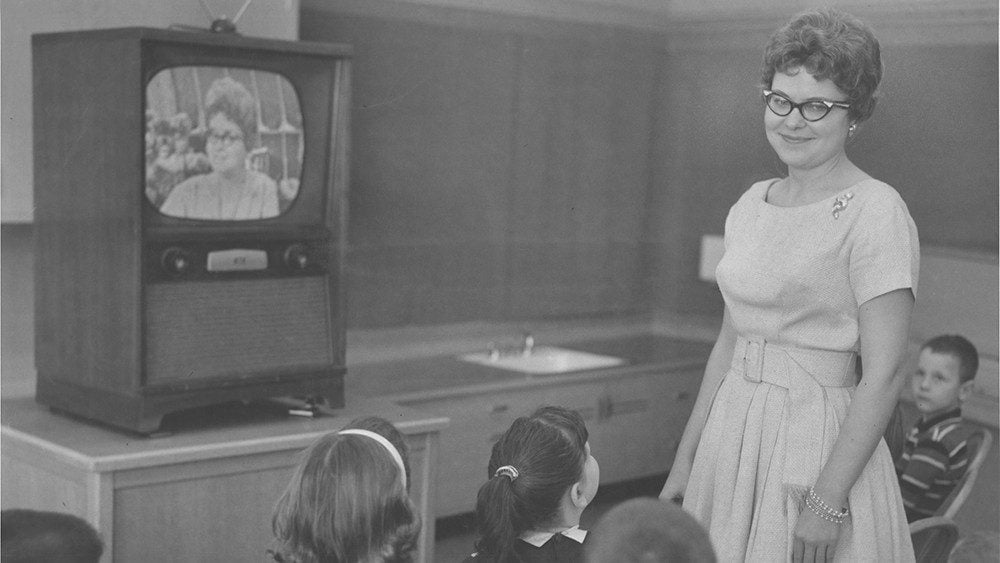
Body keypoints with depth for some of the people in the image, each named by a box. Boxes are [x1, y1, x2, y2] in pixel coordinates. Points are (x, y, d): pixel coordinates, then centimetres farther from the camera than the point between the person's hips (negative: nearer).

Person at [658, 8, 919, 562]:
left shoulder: (876, 212, -13)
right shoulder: (751, 203, 8)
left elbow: (883, 376, -16)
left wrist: (827, 502, -19)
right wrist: (685, 458, 14)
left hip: (820, 445, -6)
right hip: (731, 434, 6)